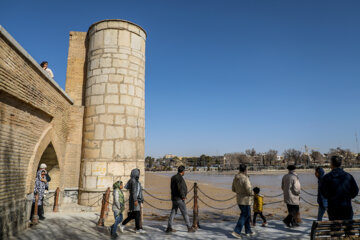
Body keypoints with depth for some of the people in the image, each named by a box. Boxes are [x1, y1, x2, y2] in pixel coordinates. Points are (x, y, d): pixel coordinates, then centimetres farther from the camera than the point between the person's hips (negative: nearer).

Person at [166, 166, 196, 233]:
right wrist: (183, 196, -14)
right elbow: (180, 188, -26)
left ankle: (169, 228, 11)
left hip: (174, 198, 9)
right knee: (185, 213, 1)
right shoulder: (179, 178, -19)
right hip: (179, 199, -9)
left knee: (173, 212, 10)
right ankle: (189, 228, 9)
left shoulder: (173, 177, 11)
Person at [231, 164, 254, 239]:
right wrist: (251, 193, -3)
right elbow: (249, 190, -24)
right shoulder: (245, 178, -21)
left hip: (239, 199, 8)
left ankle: (248, 231, 29)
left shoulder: (235, 178, 3)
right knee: (244, 215, 1)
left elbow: (233, 189, 10)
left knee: (247, 215, 20)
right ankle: (236, 231, -2)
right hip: (245, 200, -8)